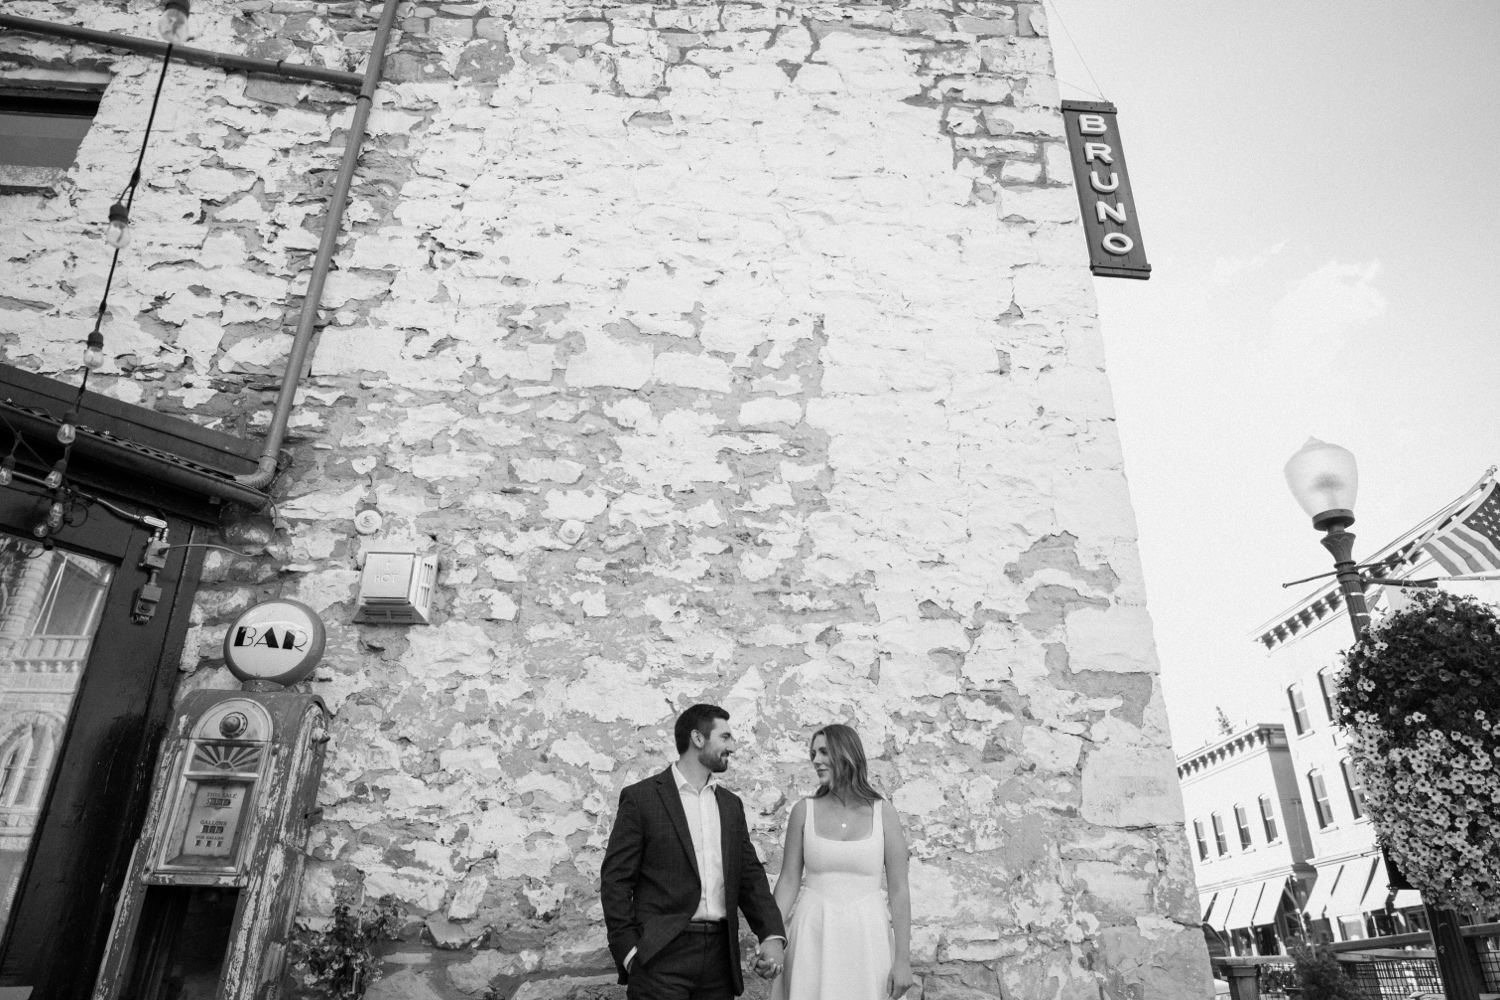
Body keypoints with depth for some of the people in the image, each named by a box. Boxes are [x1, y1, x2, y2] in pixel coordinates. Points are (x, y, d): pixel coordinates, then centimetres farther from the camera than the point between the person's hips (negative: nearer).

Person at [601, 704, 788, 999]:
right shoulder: (641, 797, -4)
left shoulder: (731, 804, 12)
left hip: (720, 953, 5)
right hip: (661, 955, -5)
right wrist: (629, 951, -10)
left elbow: (749, 874, 10)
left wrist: (772, 935, -4)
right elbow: (615, 879, -5)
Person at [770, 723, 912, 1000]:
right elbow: (789, 882, 3)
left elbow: (898, 889, -2)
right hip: (813, 934, 1)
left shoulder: (884, 813, -3)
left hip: (864, 935, 0)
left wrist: (903, 959, -4)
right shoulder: (804, 810, -1)